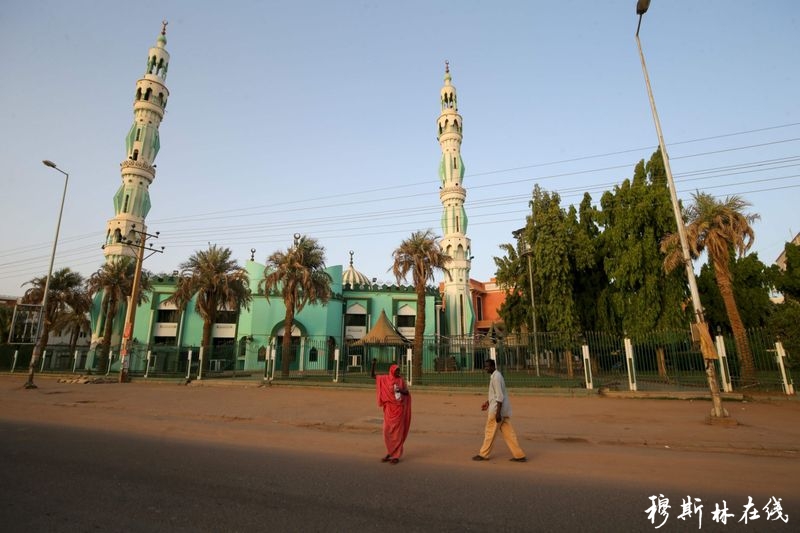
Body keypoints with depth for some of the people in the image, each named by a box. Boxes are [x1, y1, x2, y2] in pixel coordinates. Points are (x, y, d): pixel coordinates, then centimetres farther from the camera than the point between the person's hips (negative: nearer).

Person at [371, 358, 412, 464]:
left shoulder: (401, 380, -2)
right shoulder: (385, 379, 2)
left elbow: (407, 393, -4)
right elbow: (372, 376, 3)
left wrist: (401, 390, -25)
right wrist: (373, 364, -9)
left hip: (399, 409, -2)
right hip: (389, 409, 2)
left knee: (397, 432, 1)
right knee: (387, 431, 7)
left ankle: (396, 455, 10)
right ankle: (390, 452, 25)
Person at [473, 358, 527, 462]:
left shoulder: (496, 377, -18)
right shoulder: (495, 376, 13)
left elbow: (500, 396, -23)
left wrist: (497, 412, -23)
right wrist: (488, 402, 24)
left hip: (497, 410, -9)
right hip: (504, 410, 9)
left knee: (490, 432, 4)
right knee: (508, 433, 10)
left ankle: (483, 454, 16)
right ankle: (519, 455, 11)